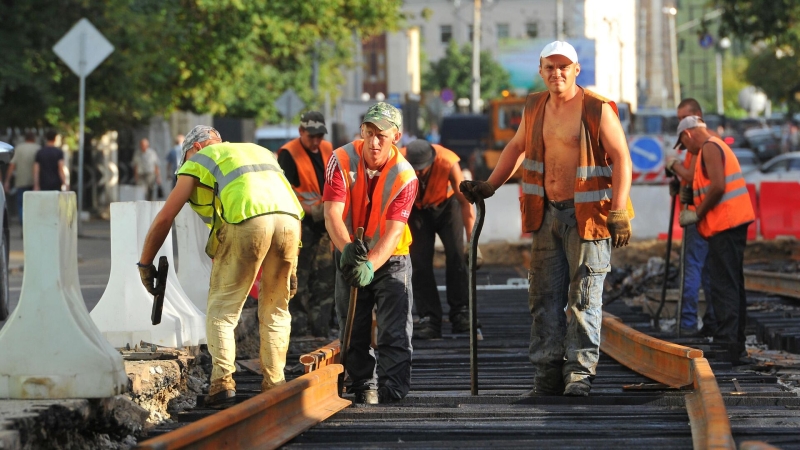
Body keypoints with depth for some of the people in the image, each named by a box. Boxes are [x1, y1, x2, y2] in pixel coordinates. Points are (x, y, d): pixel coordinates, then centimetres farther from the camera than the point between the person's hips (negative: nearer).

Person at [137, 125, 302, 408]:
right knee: (275, 310, 16)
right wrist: (291, 266, 36)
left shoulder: (198, 161, 22)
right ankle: (274, 386, 13)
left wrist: (145, 263, 31)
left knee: (222, 310, 6)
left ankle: (222, 383, -6)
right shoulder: (259, 151, 37)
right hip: (289, 218, 4)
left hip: (246, 220, -4)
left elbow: (164, 219, 20)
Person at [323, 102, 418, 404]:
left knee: (394, 331, -13)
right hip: (350, 256, 2)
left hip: (391, 259, -2)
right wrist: (346, 247, -48)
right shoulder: (341, 161, -19)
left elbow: (395, 231, -29)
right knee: (354, 329, 8)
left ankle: (392, 389, -15)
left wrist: (372, 265, -46)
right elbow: (332, 214, -28)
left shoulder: (404, 176, -22)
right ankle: (363, 387, 19)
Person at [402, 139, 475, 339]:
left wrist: (472, 241, -30)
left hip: (446, 204, -1)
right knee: (420, 262, -9)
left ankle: (460, 313, -8)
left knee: (456, 254, -15)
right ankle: (429, 319, -6)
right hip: (416, 209, 1)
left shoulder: (448, 163, -35)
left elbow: (465, 202, -28)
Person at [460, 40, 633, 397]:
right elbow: (516, 148, 26)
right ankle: (547, 375, 8)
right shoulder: (535, 107, 10)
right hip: (547, 215, 6)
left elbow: (621, 157, -11)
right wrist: (489, 186, 24)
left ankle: (579, 373, -3)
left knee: (583, 296, -6)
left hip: (586, 214, -6)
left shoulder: (597, 109, -8)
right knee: (545, 296, 4)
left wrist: (618, 212, -17)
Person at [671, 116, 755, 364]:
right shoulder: (719, 147, 22)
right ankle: (736, 342, 16)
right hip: (736, 222, 10)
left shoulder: (709, 148, -10)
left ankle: (726, 342, -16)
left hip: (724, 223, -10)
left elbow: (717, 187, -20)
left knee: (723, 285, -12)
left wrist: (697, 214, -12)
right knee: (733, 285, 13)